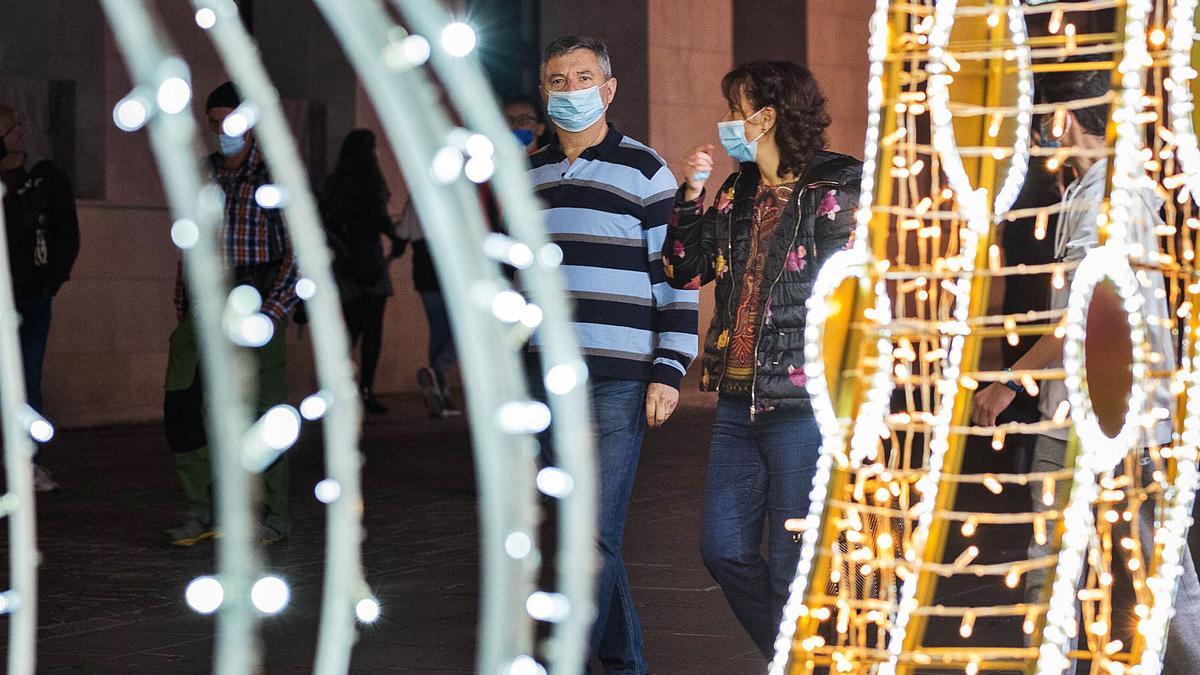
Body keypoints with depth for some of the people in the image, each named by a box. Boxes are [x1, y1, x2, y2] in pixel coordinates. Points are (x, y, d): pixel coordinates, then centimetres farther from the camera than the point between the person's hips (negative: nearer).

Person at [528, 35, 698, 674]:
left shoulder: (644, 172, -2)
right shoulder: (526, 177, 14)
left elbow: (678, 278, -3)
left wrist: (668, 372, -9)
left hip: (619, 381, -5)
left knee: (595, 529, -9)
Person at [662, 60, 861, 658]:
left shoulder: (835, 188, -8)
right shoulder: (738, 192, 14)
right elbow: (685, 271, 16)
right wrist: (691, 194, 6)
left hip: (804, 403, -8)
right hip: (739, 401, 8)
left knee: (795, 566, -1)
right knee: (724, 549, 11)